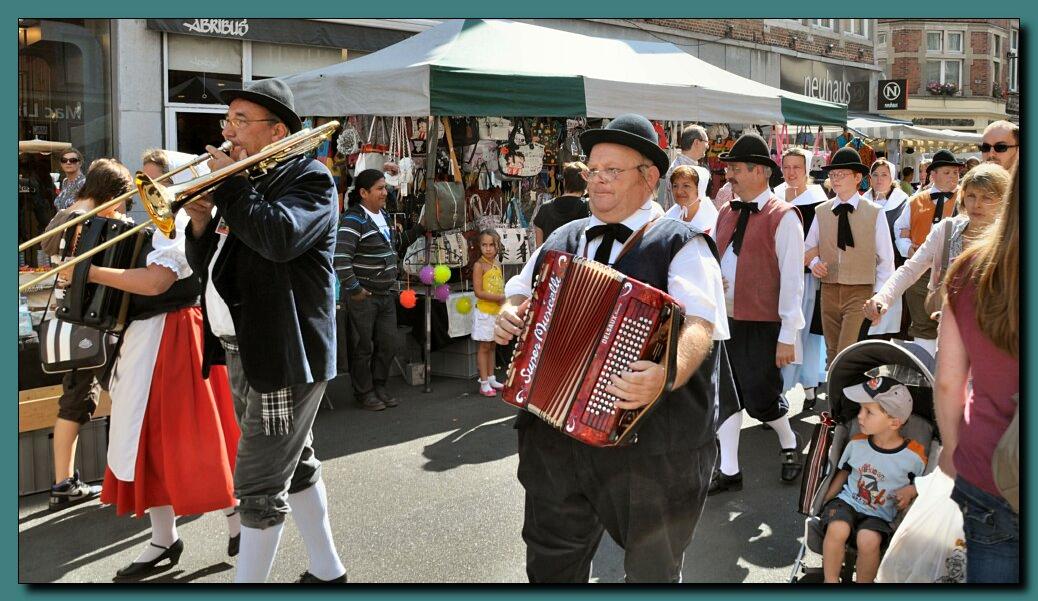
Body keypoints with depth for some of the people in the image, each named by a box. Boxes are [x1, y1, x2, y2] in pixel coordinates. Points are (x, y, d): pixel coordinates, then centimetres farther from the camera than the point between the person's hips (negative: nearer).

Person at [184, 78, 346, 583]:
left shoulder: (308, 178, -9)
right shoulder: (244, 183, 15)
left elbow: (280, 236, -30)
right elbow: (206, 267, 17)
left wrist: (226, 183, -18)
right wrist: (202, 223, -3)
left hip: (285, 353, -10)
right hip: (242, 351, 10)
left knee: (259, 486, -5)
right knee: (294, 464, 19)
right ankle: (326, 570, 33)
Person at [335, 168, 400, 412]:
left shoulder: (384, 215, 11)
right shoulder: (354, 220, -17)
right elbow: (340, 258, -25)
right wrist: (354, 289, -19)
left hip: (386, 294, 8)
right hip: (363, 296, -8)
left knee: (387, 342, 12)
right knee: (363, 346, 3)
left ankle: (379, 386, 27)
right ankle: (364, 392, 17)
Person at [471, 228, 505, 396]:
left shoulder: (497, 264, 8)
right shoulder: (479, 265, -13)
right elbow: (479, 292, -17)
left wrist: (504, 301, -1)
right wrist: (500, 298, -19)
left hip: (497, 311, 6)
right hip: (484, 312, -6)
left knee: (492, 346, 14)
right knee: (484, 347, 0)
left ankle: (491, 378, 23)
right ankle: (484, 383, 6)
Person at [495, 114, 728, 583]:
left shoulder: (681, 245, -6)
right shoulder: (562, 240, 12)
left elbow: (698, 324, -21)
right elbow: (518, 295, 24)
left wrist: (668, 375, -41)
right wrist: (506, 318, 0)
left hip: (651, 449, -5)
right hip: (554, 437, 5)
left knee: (652, 572, 15)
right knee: (550, 565, 19)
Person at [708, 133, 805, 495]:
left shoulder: (783, 217, -11)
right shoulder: (726, 214, 10)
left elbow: (792, 280, -13)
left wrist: (787, 337, -15)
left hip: (762, 325, -6)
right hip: (725, 319, 6)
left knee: (759, 398, 0)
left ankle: (789, 444, 32)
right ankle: (729, 471, 21)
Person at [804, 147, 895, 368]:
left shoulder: (874, 213, -3)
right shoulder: (821, 212, 6)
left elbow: (886, 259, -1)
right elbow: (808, 249, 15)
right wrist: (814, 262, -7)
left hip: (860, 292, -4)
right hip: (829, 291, 4)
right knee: (832, 354, 13)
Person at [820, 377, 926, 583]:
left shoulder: (914, 455, -8)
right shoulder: (856, 443, 0)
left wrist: (910, 491, -11)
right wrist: (825, 503, 9)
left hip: (878, 515, -1)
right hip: (847, 502, 2)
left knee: (869, 540, -33)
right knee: (837, 529, -31)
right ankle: (830, 581, -13)